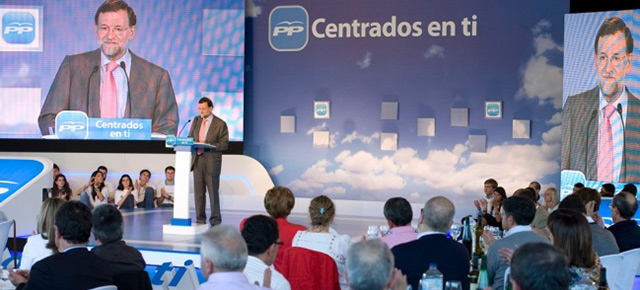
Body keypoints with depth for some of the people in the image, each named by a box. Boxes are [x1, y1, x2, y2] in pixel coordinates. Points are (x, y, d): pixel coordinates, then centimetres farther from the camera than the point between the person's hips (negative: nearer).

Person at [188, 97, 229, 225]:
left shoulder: (220, 124, -3)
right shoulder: (196, 120, 12)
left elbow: (224, 144, -6)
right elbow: (190, 137, 18)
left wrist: (208, 145, -19)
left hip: (211, 161, -4)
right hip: (197, 159, 5)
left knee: (213, 191, 1)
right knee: (198, 191, 6)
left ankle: (215, 220, 9)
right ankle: (200, 219, 14)